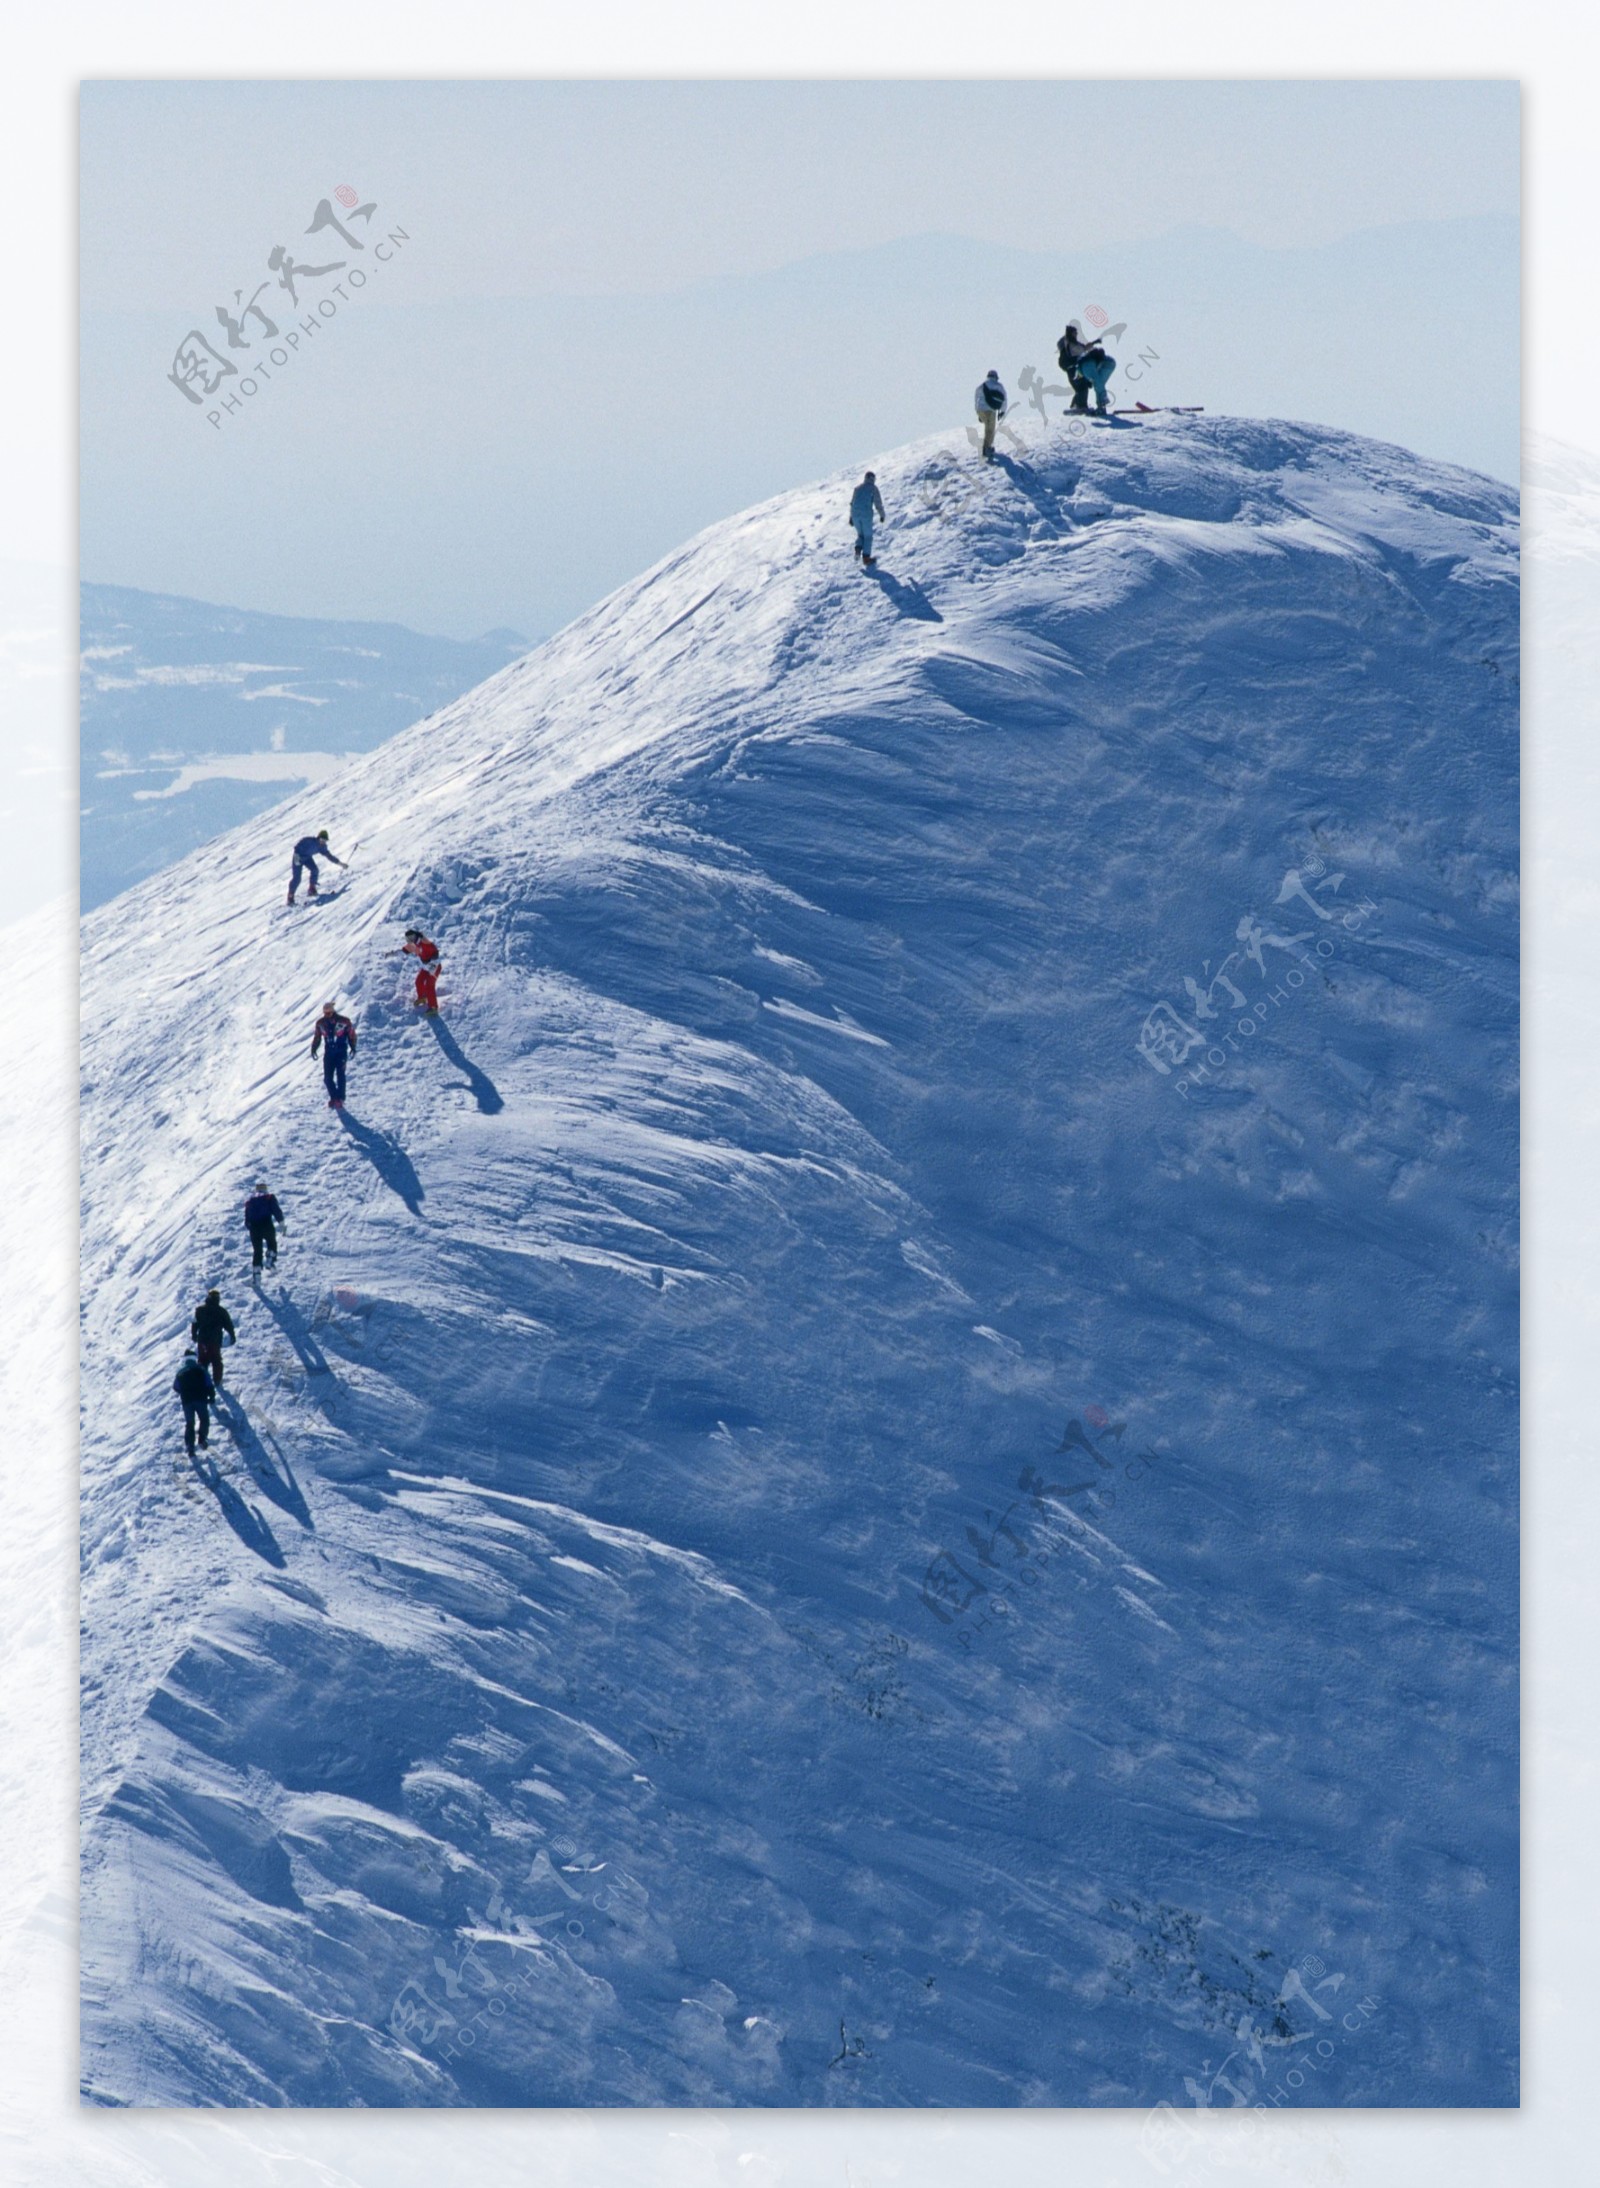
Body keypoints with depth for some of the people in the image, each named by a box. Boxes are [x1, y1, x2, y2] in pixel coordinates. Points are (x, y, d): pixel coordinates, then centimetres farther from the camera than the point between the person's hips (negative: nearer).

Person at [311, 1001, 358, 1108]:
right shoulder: (320, 1023, 2)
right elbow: (317, 1037, 14)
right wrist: (313, 1048, 8)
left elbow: (351, 1034, 1)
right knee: (327, 1078, -1)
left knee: (340, 1075, -9)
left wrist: (353, 1047, -2)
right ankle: (333, 1097, 16)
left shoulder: (343, 1021, -8)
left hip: (341, 1052, -3)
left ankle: (340, 1099, -3)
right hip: (328, 1053, 3)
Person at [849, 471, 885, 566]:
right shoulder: (873, 488, 2)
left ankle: (858, 549, -5)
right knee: (868, 536, 7)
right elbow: (878, 503, 2)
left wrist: (851, 517, 29)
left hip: (855, 515, 4)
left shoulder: (858, 488, 17)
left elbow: (852, 503, 22)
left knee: (860, 534, 21)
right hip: (867, 515, -4)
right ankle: (866, 557, 2)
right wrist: (882, 515, 15)